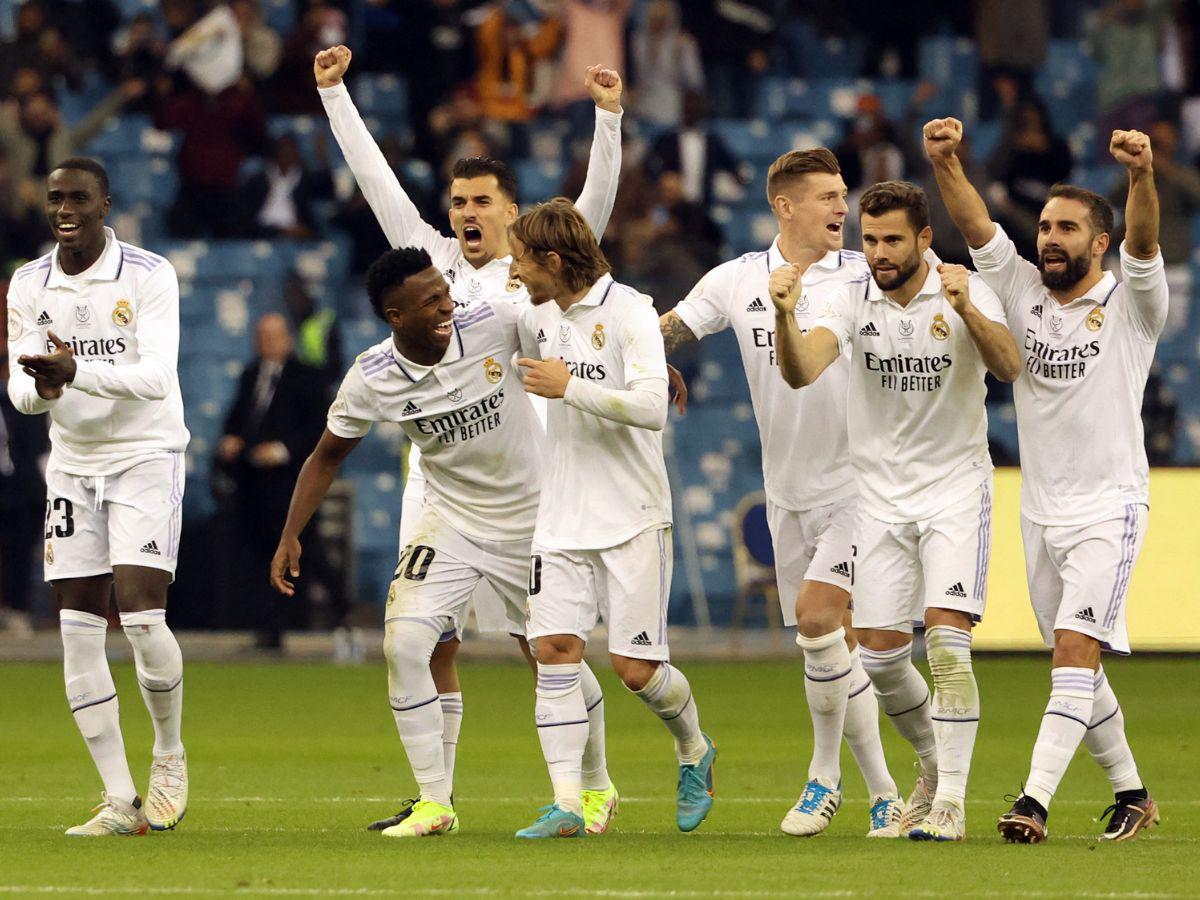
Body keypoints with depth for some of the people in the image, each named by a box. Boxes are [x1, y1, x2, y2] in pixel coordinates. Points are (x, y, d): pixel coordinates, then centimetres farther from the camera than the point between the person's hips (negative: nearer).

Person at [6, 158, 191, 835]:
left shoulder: (150, 276, -10)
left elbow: (156, 375, -21)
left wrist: (76, 370, -35)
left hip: (146, 456, -4)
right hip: (72, 466, 4)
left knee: (141, 613, -16)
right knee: (80, 632, -2)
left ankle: (170, 754, 10)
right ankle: (120, 799, 3)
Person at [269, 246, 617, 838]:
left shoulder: (495, 323, -20)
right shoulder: (371, 380, -16)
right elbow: (327, 456, 0)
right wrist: (290, 538, -5)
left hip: (531, 516, -1)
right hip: (451, 519, 1)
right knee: (404, 643, -17)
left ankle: (598, 788, 30)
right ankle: (435, 803, -6)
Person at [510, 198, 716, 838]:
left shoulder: (628, 312, -13)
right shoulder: (538, 317, 9)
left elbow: (652, 407, -24)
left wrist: (570, 385, -22)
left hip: (633, 517, -6)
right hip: (563, 516, 6)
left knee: (635, 666, -5)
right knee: (555, 649, -7)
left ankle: (693, 750, 25)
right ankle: (566, 804, -7)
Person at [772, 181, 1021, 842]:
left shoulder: (967, 292, -11)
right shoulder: (853, 300, -5)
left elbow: (1009, 366, -27)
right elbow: (800, 372, -21)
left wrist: (965, 311, -44)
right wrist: (784, 317, -41)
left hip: (955, 487, -3)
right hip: (880, 492, 3)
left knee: (946, 639, -16)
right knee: (879, 653, 3)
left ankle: (950, 801, -14)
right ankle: (936, 760, 29)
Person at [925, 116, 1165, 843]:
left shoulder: (1129, 305, -6)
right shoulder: (1024, 291, 5)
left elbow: (1144, 243, -25)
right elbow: (977, 228, -7)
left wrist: (1143, 175, -45)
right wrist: (945, 163, -26)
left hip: (1109, 510, -6)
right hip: (1041, 511, 6)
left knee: (1075, 652, -17)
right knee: (1077, 667, 11)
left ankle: (1035, 800, -25)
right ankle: (1132, 794, 25)